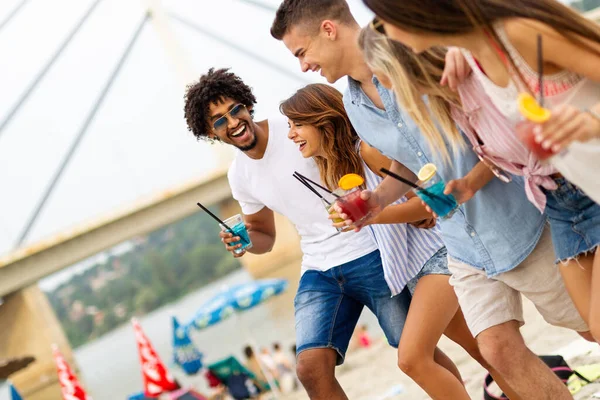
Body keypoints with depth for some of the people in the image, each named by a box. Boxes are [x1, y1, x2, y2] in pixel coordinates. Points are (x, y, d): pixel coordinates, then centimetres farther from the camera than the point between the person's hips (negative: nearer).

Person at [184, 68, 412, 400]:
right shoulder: (240, 176, 9)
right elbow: (264, 237, 22)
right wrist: (243, 240, -1)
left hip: (369, 254, -5)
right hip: (319, 271, 5)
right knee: (310, 367, -13)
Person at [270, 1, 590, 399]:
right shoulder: (354, 106, 3)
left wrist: (470, 182, -25)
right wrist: (378, 199, 0)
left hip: (519, 226, -5)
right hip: (465, 248, 6)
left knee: (592, 327, 7)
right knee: (499, 349, -4)